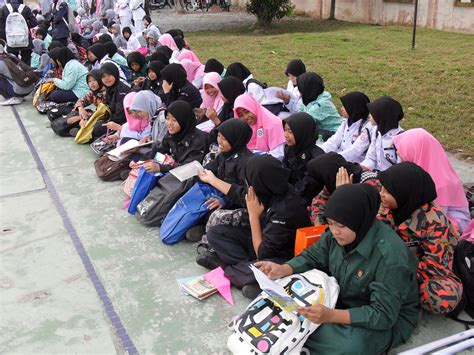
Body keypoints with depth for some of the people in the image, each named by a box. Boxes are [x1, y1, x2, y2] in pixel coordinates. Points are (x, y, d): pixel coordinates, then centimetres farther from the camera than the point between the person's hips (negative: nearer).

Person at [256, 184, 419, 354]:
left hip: (391, 318, -6)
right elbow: (312, 257, 3)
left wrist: (331, 316, -42)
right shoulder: (337, 234, -11)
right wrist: (283, 270, -18)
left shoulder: (391, 256, -32)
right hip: (344, 301, 7)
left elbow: (383, 315, -31)